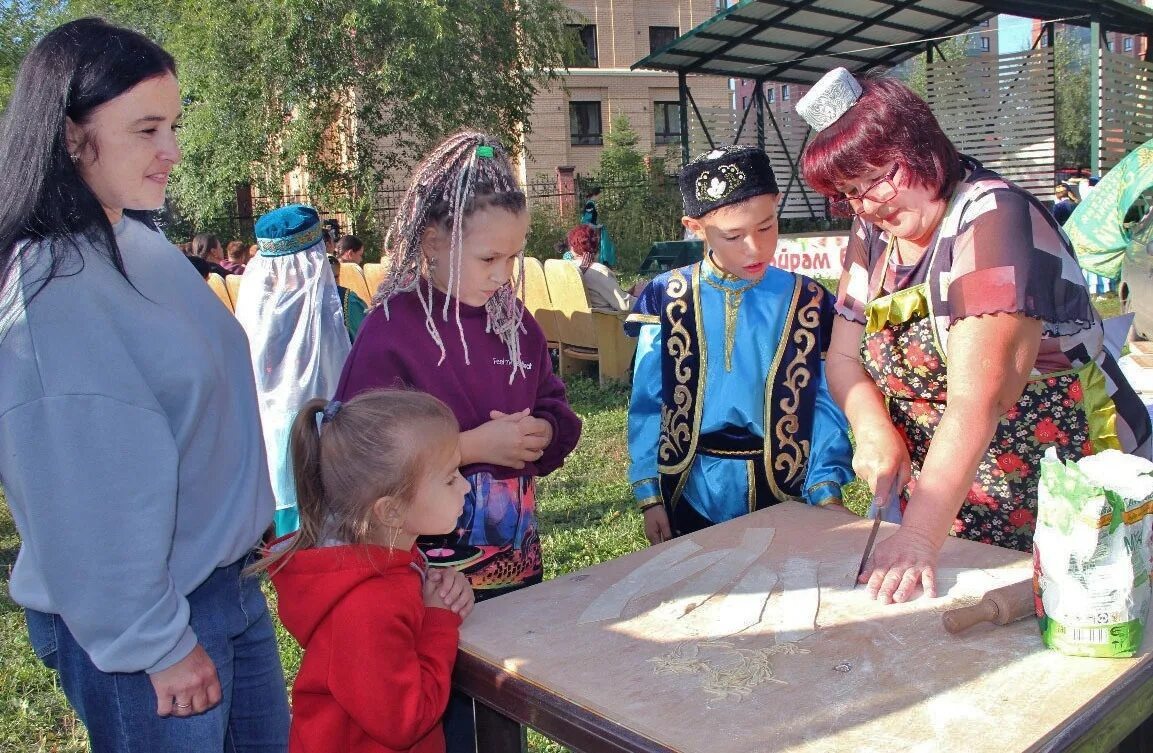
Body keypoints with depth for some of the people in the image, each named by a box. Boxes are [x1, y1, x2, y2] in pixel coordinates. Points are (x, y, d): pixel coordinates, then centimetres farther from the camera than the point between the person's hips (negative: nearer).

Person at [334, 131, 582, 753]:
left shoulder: (514, 321, 5)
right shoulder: (390, 330, -14)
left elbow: (559, 414, 12)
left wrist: (541, 433, -11)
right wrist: (474, 446, -22)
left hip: (518, 566, 6)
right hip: (432, 579, -6)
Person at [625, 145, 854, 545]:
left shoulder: (808, 303, -4)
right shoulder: (666, 301, -6)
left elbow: (825, 405, -1)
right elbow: (647, 404, -1)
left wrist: (827, 491, -13)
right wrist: (649, 494, -3)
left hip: (781, 491, 1)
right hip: (691, 495, 0)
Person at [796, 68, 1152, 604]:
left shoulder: (991, 219, -21)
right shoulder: (873, 234, 2)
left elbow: (976, 401, -30)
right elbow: (844, 357, 4)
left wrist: (919, 536, -35)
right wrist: (874, 430, -17)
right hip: (939, 489, 6)